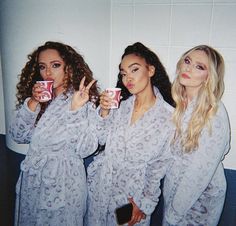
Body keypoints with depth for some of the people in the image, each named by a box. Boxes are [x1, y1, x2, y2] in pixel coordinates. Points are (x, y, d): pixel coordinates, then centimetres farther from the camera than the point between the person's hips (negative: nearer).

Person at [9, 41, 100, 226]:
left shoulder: (85, 100, -14)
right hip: (32, 180, 5)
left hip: (64, 182, -4)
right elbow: (18, 136, -2)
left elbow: (85, 150, -20)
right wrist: (32, 104, -14)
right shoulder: (34, 98, 2)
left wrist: (75, 110, -30)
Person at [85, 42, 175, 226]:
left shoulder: (168, 116, -14)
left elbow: (161, 164, -8)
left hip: (134, 194, -3)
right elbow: (100, 139, 0)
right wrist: (103, 111, -15)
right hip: (100, 186, 4)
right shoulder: (120, 104, -5)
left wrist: (144, 203, -5)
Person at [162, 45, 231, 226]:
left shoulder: (215, 114, -25)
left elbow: (201, 171, -24)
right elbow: (171, 151, 2)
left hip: (200, 197, -5)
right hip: (173, 187, 5)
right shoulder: (178, 103, -5)